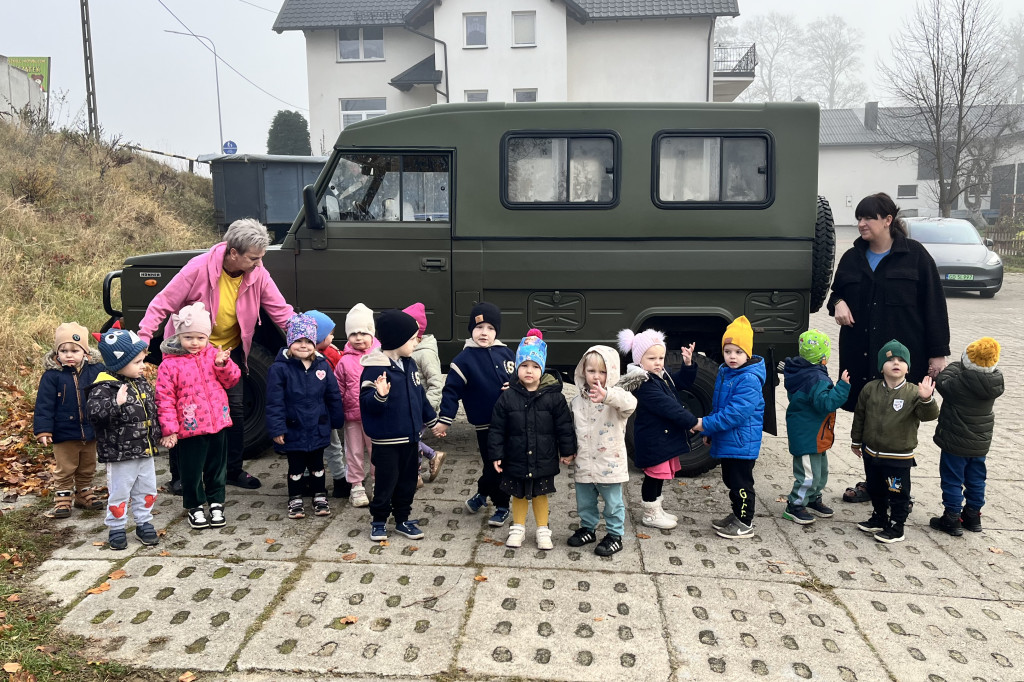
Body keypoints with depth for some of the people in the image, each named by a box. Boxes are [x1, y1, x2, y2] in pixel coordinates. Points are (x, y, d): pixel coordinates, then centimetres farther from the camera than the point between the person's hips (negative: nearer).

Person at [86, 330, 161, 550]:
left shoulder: (141, 383, 7)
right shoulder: (104, 388, -17)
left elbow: (152, 411, 20)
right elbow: (93, 412, -31)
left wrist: (156, 435, 18)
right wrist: (116, 403, -39)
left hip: (146, 451, 7)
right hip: (120, 454, -7)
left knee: (147, 489, 15)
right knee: (119, 493, 6)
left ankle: (144, 523, 30)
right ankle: (116, 528, 21)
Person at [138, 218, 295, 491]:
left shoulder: (258, 274, -14)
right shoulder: (199, 268, -24)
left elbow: (281, 311, -13)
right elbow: (163, 303, -19)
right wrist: (143, 337, -27)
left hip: (230, 350, 4)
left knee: (235, 408, 5)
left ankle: (233, 469, 21)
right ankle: (179, 475, 19)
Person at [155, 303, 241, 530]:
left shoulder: (214, 354, 4)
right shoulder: (170, 364, -9)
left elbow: (231, 380, 6)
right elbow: (164, 398, -9)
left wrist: (223, 364, -13)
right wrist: (169, 429, -11)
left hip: (218, 424, 4)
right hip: (190, 428, -3)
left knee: (217, 467, 15)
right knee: (191, 471, 8)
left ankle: (216, 503, 31)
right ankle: (194, 507, 27)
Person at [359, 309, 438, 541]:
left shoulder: (409, 364, 5)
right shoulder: (376, 367, -19)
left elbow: (419, 395, 16)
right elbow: (367, 402, -23)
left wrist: (432, 419, 20)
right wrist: (380, 396, -43)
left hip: (410, 436, 7)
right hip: (386, 439, -7)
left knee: (408, 480, 16)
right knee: (386, 482, 6)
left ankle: (402, 520, 31)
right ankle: (378, 521, 25)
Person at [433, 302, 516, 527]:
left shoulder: (506, 353, 2)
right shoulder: (464, 359, -7)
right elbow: (451, 391, -7)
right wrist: (444, 420, -10)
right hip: (485, 424, -3)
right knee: (493, 466, 4)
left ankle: (482, 494, 33)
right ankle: (501, 506, 28)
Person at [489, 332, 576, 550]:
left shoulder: (554, 397, -9)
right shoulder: (507, 397, -8)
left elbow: (564, 426, -3)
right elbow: (497, 429, -4)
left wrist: (567, 451, -1)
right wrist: (496, 454, -5)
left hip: (544, 460, 0)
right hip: (516, 460, 1)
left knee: (540, 494, 14)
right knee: (519, 495, 16)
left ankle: (542, 530, 30)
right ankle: (518, 528, 34)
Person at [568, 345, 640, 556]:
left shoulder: (616, 395, -13)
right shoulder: (578, 401, 4)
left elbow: (630, 403, -38)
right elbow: (570, 426, 17)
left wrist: (607, 395, -54)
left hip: (609, 463, -5)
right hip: (584, 463, 5)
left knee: (613, 503, 9)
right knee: (584, 501, 19)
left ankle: (615, 535, 24)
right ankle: (588, 528, 39)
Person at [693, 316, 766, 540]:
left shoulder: (749, 379, -21)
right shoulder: (724, 372, 8)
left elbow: (736, 412, -28)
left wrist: (706, 424, -27)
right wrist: (709, 432, 18)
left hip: (742, 443, -9)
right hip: (725, 440, 9)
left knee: (741, 482, 2)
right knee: (730, 479, 20)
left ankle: (745, 524, 15)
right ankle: (737, 515, 35)